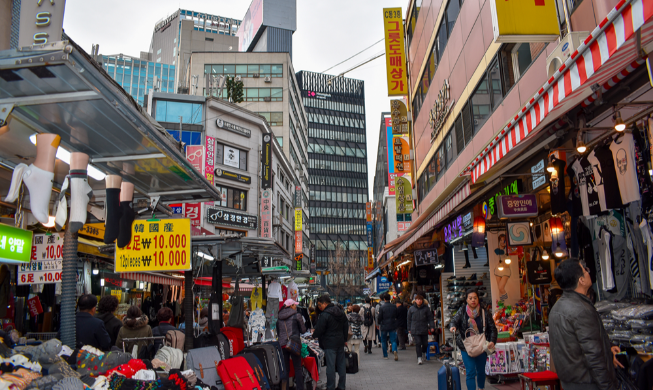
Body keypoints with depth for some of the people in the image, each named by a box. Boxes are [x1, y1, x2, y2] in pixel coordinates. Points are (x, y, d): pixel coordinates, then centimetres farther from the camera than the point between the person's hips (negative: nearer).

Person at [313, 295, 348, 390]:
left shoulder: (324, 315, -15)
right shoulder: (341, 312, 10)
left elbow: (319, 330, -13)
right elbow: (346, 326, 17)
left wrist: (314, 335, 8)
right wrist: (344, 339, 24)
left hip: (330, 344, -8)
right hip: (340, 342, 8)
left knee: (330, 366, -3)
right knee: (341, 364, 12)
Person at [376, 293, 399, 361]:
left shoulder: (381, 307, -11)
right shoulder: (394, 307, -1)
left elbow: (380, 317, -8)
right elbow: (396, 316, 7)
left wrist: (378, 324, 8)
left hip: (384, 326, -2)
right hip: (392, 326, 2)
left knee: (384, 341, 11)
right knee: (393, 340, 4)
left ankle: (385, 355, 15)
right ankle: (395, 350, -22)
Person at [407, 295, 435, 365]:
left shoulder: (426, 308, 1)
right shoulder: (411, 309, 3)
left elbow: (430, 318, 3)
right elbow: (409, 319, 11)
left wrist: (432, 327, -7)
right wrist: (409, 329, 11)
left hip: (424, 330, 1)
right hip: (415, 330, -1)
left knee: (425, 343, 10)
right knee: (418, 343, -9)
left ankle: (423, 353, 40)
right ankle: (419, 358, -2)